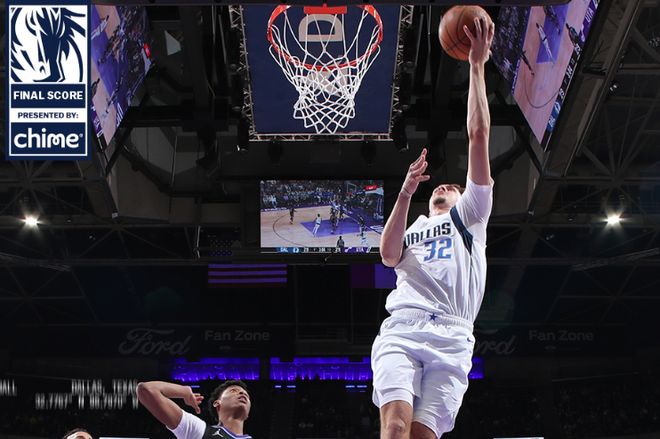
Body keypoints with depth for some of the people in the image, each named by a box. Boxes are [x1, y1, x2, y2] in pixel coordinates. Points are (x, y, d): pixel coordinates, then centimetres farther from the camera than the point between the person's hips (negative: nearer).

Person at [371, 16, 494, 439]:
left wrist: (477, 65, 16)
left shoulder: (469, 215, 26)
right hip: (401, 329, 1)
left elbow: (479, 135, 19)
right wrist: (406, 193, -1)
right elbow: (388, 255, 5)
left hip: (452, 338, -1)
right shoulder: (410, 229, 32)